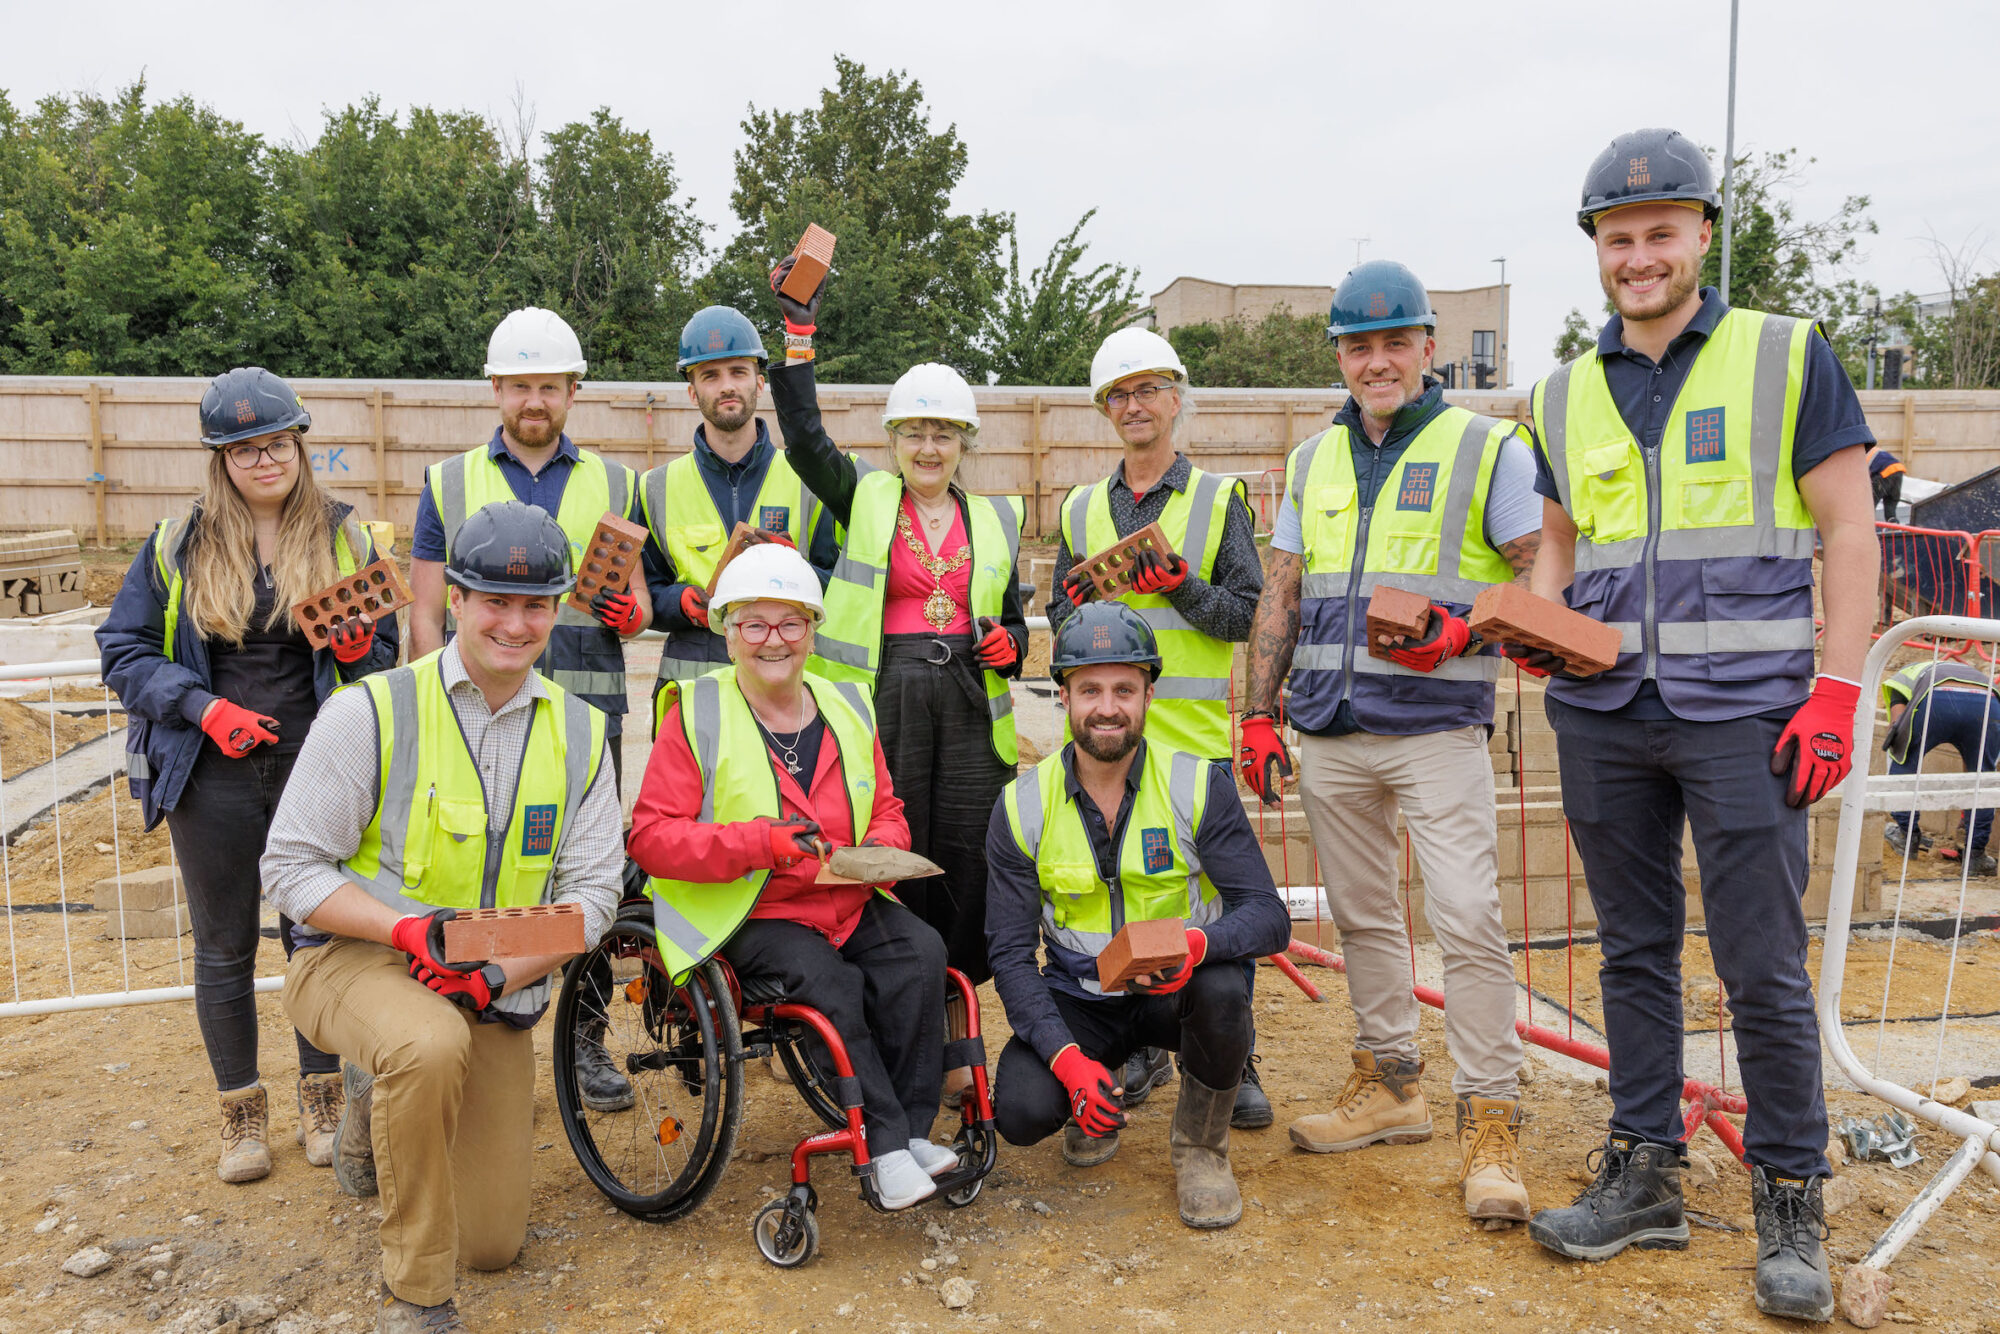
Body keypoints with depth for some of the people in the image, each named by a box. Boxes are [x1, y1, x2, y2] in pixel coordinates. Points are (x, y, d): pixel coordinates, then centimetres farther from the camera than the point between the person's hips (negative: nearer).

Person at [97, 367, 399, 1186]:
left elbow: (382, 658, 8)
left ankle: (322, 1101, 24)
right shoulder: (178, 544, 2)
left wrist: (358, 652, -16)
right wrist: (206, 709, -12)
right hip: (213, 773, 0)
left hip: (314, 768, 0)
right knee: (224, 949, 10)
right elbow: (122, 651, 2)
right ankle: (242, 1115, 25)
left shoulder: (343, 537, 3)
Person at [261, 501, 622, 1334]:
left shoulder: (579, 734, 0)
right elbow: (291, 867, -10)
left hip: (499, 993, 4)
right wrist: (412, 931, -26)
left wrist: (506, 972, -21)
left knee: (493, 1245, 6)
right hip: (357, 956, -4)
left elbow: (592, 890, -3)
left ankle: (380, 1097, 35)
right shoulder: (372, 712, -12)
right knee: (431, 1046, -40)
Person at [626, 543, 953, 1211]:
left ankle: (914, 1129, -12)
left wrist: (883, 846, -5)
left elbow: (886, 810, 20)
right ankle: (884, 1144, -16)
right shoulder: (697, 715, -4)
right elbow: (651, 837, -11)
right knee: (831, 984, -30)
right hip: (744, 915, -4)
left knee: (921, 954, -22)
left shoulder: (846, 708, 12)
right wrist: (761, 840, -22)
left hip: (848, 902, 5)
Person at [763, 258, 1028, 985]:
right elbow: (803, 438, -5)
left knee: (967, 864, 2)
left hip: (971, 704, 3)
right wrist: (798, 334, -8)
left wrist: (1009, 644, -2)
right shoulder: (866, 498, 9)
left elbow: (1012, 619, 21)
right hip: (886, 699, -2)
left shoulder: (995, 517, 17)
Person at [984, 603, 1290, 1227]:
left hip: (1178, 991, 0)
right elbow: (1010, 953, -9)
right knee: (1021, 1111, -26)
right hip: (1078, 1000, 1)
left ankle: (1201, 1149, -6)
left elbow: (1268, 916, -16)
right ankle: (1094, 1095, 13)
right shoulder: (1022, 806, -8)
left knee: (1221, 988, -35)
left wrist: (1195, 943, -39)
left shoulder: (1200, 785, -11)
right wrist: (1067, 1057, -25)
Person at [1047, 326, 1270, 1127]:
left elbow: (1250, 615, -2)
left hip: (1196, 732, -3)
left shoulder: (1219, 500, 5)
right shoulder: (1080, 509, 14)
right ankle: (1141, 1050, 24)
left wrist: (1180, 585, -17)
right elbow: (1059, 618, 16)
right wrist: (1079, 602, -6)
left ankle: (1235, 1065, 13)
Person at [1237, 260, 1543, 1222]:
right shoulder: (1312, 463, 14)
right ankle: (1389, 1084, 26)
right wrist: (1258, 714, 10)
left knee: (1467, 919, -10)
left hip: (1437, 727, -5)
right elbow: (1280, 599, 15)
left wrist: (1463, 631, -20)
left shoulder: (1487, 449, 0)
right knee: (1361, 916, 12)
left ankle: (1490, 1124, 0)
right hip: (1329, 729, 5)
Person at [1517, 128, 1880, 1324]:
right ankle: (1644, 1176, 23)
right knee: (1635, 953, 11)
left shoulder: (1787, 357, 1)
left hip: (1743, 712, -4)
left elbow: (1849, 531, -1)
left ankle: (1792, 1204, 16)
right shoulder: (1565, 395, 12)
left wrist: (1836, 691, -9)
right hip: (1604, 716, 4)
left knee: (1765, 969, -1)